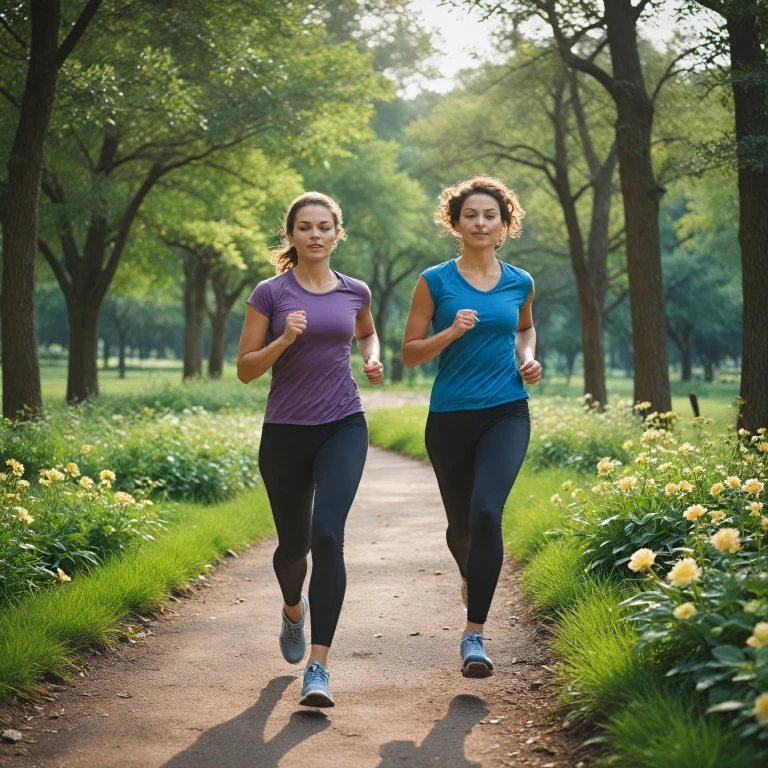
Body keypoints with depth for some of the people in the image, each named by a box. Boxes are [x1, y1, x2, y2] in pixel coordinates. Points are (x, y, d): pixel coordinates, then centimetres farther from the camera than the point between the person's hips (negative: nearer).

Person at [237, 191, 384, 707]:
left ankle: (319, 667, -19)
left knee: (327, 535, -20)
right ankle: (294, 608, 50)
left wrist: (373, 360, 7)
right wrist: (284, 340, -18)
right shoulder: (270, 294, -2)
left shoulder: (355, 292, 5)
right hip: (286, 432, 0)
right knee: (293, 543, 14)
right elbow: (245, 369, -1)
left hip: (343, 427, 0)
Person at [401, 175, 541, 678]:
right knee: (460, 522, 13)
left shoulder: (520, 283, 6)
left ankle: (475, 634, -18)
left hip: (507, 413, 0)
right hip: (451, 416, 0)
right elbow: (410, 354, 0)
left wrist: (529, 359, 7)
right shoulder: (436, 282, -1)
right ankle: (472, 575, 50)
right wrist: (451, 332, -16)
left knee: (487, 510, -23)